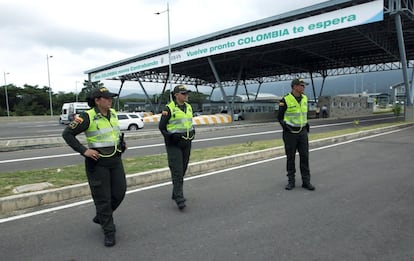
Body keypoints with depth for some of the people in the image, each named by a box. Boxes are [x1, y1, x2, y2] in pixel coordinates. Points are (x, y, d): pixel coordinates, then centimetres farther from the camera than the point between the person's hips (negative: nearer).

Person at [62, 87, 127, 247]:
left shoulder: (113, 114, 5)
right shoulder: (87, 116, -14)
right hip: (97, 162, -6)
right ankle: (108, 231, 18)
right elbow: (67, 134, -11)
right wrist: (83, 150, -18)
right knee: (103, 198, 2)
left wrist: (121, 143, 11)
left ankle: (100, 217, 35)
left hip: (115, 160, 6)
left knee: (119, 193, 9)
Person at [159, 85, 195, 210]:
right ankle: (179, 199, -7)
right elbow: (161, 126, -4)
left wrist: (192, 133, 9)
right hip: (174, 144, -7)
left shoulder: (188, 107, 11)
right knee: (177, 171, -10)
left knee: (183, 170, 13)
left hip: (186, 143, 7)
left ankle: (176, 194, 28)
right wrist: (170, 138, -8)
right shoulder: (169, 108, -10)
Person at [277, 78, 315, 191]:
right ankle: (291, 181, 15)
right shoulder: (285, 100, -11)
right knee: (290, 157, 4)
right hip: (290, 132, -5)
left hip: (302, 132, 5)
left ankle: (306, 181, 13)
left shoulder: (304, 98, 7)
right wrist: (284, 126, -17)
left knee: (304, 156, 4)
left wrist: (307, 124, 10)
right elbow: (279, 117, -4)